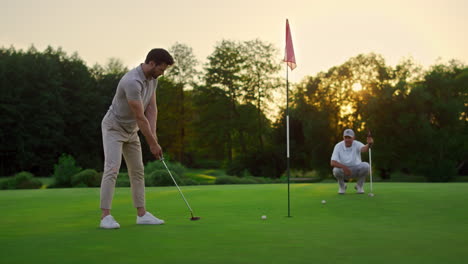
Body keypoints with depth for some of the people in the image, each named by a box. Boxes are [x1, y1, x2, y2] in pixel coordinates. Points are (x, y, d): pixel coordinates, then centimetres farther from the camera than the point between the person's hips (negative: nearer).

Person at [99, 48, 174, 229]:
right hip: (114, 128, -9)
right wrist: (153, 144, -22)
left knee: (137, 171, 7)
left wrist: (154, 136, -13)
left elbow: (152, 108, -2)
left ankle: (142, 214, 12)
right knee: (112, 169, -17)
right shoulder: (132, 82, -32)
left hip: (131, 130, 9)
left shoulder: (152, 79, -2)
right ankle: (106, 216, -13)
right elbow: (140, 117, -28)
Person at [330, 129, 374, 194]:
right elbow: (332, 163, -23)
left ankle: (359, 186, -2)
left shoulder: (357, 144, -16)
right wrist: (344, 167, -40)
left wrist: (369, 144, -66)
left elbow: (364, 149, -41)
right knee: (336, 170, -33)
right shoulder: (338, 146, -15)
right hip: (343, 170, 0)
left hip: (356, 170, 0)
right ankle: (342, 186, 1)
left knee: (366, 166, -28)